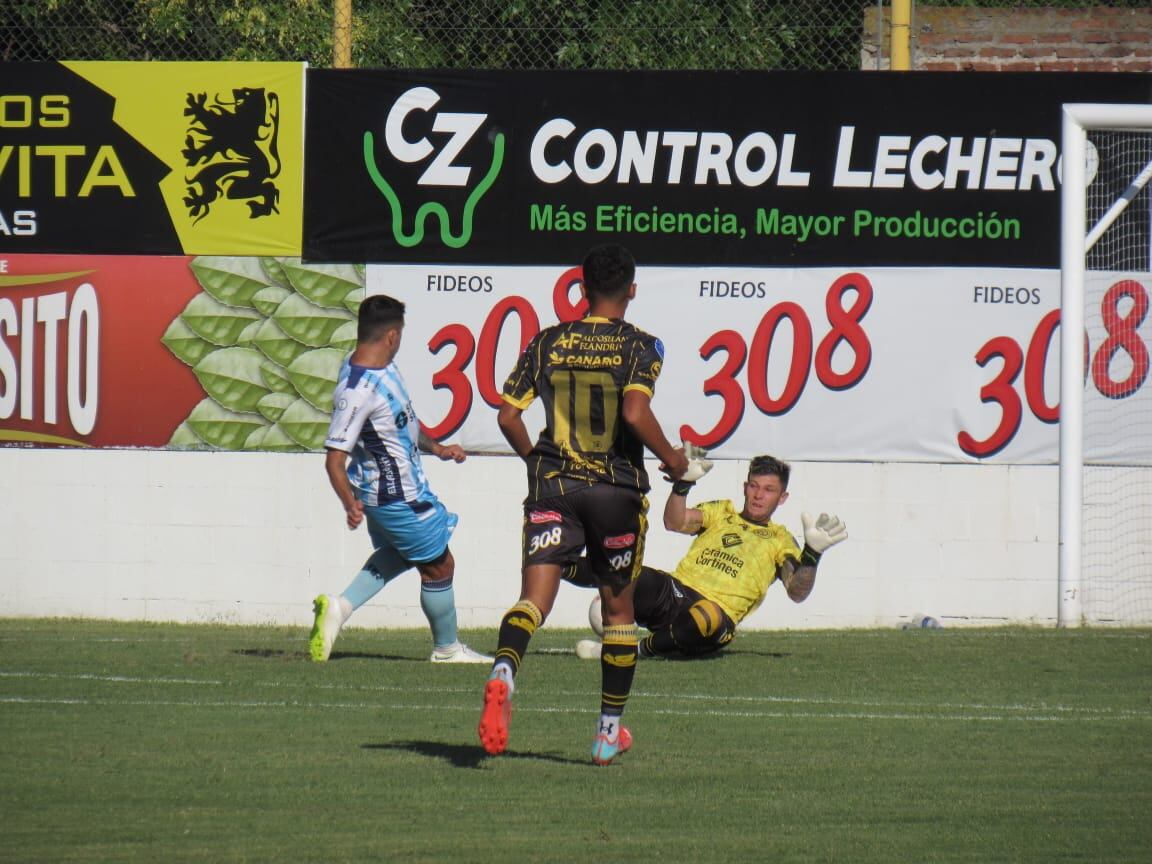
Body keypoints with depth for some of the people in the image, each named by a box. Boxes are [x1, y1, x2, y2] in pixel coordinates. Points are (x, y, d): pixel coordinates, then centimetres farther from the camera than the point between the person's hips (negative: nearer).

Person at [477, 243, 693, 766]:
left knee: (534, 597, -9)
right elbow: (635, 413, -19)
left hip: (553, 487, 1)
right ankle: (610, 731, 20)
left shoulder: (547, 342, 5)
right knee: (618, 608, 14)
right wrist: (670, 458, -2)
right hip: (617, 488, -1)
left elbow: (508, 415, 2)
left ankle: (504, 670, -41)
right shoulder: (639, 347, -4)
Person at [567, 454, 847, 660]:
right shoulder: (720, 512, 25)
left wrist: (812, 553, -13)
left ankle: (642, 649, -30)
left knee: (707, 617, -42)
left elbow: (797, 593, 4)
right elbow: (675, 522, 5)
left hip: (717, 611, -2)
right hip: (675, 591, 2)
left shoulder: (779, 540, 19)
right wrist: (683, 482, -12)